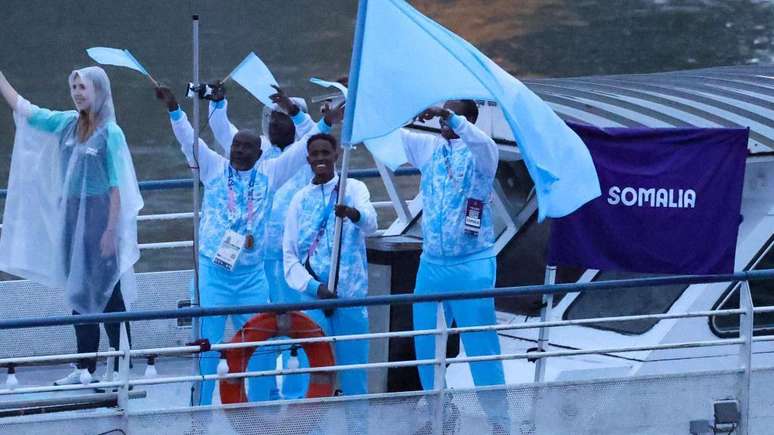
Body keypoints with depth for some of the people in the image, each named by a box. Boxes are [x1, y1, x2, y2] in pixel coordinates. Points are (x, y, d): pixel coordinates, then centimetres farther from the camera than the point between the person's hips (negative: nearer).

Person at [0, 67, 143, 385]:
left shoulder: (110, 133, -11)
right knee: (79, 292, 10)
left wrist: (111, 231, -17)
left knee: (108, 291, -1)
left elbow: (117, 186, -13)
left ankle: (120, 367, 5)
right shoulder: (67, 124, 6)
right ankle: (85, 368, 17)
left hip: (99, 214, -7)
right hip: (71, 214, 7)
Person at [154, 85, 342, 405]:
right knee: (207, 343, -2)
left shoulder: (269, 174, 8)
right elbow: (189, 140, -5)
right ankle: (199, 410, 3)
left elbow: (301, 150, 9)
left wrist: (325, 125, 2)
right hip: (212, 272, -2)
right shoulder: (214, 168, 4)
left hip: (251, 274, 2)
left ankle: (261, 408, 17)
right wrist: (174, 109, -17)